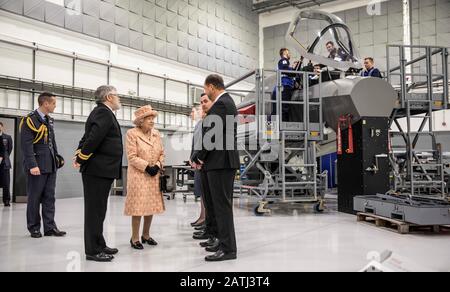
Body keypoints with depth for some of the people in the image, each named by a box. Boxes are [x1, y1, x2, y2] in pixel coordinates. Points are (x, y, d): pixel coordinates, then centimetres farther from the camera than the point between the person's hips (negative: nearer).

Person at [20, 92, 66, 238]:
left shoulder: (49, 120, 14)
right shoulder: (30, 120, -10)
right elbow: (27, 145, -15)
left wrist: (57, 157, 10)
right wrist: (32, 165, -21)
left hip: (51, 165, 7)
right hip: (37, 166, -7)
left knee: (49, 197, 8)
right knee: (34, 198, 4)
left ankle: (50, 227, 14)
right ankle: (34, 228, 15)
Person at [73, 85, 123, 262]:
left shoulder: (102, 113, 19)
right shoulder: (104, 113, -14)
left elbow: (87, 137, 19)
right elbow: (94, 138, -23)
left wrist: (79, 155, 8)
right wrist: (81, 159, -12)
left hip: (100, 170, 10)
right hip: (98, 170, -10)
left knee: (98, 210, 15)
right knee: (95, 210, -4)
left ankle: (99, 245, 25)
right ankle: (93, 251, 4)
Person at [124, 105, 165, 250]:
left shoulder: (157, 134, 9)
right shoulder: (132, 133, -8)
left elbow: (161, 153, 10)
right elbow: (132, 157, -13)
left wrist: (157, 166, -7)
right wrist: (147, 167, -18)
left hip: (154, 175, 6)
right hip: (139, 175, -6)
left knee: (151, 206, 10)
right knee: (138, 206, -4)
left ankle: (146, 235, 24)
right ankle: (135, 238, 7)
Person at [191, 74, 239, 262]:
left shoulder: (220, 104, -13)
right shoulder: (227, 102, 18)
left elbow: (213, 135, -18)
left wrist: (200, 157, -6)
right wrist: (202, 158, 13)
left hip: (220, 162, -10)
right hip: (222, 161, 10)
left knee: (222, 205, -5)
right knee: (221, 204, 15)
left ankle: (228, 248, 1)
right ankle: (224, 242, 24)